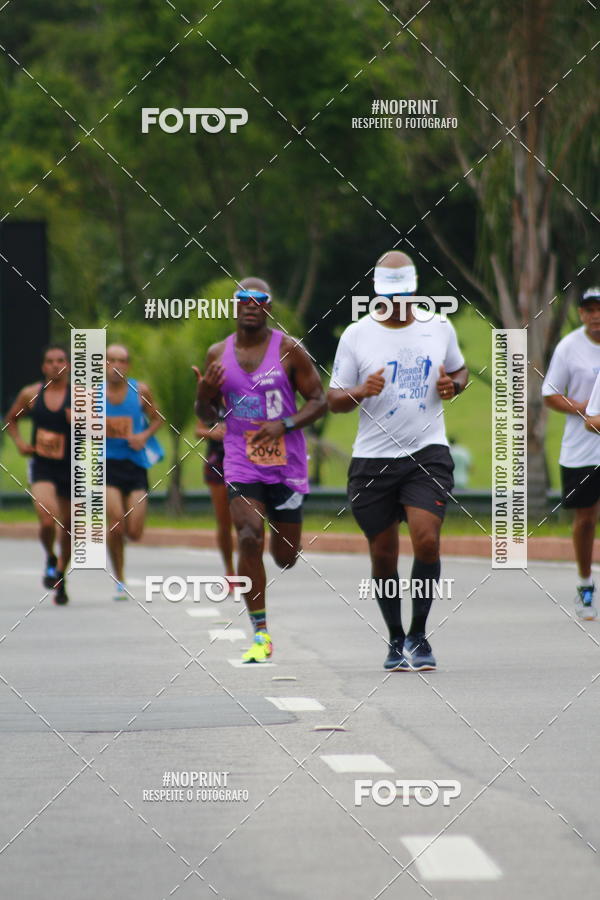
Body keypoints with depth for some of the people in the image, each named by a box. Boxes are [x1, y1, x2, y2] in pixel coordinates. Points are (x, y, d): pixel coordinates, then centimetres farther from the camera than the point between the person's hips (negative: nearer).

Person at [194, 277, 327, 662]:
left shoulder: (289, 350, -5)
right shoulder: (219, 354, 3)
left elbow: (318, 400, -2)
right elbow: (208, 416, 12)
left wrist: (285, 425, -19)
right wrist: (204, 394, -12)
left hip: (287, 462, -1)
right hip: (242, 461, 1)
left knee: (286, 556, 6)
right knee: (249, 539, -19)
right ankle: (261, 634, -13)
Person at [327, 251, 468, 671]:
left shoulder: (439, 328, 6)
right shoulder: (356, 335, 0)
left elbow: (460, 370, 23)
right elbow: (334, 399, 3)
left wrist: (453, 385, 0)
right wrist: (360, 392, -18)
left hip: (427, 452, 0)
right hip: (373, 458, 0)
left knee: (427, 541, -17)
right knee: (383, 555, 4)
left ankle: (419, 635, -1)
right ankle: (396, 638, 22)